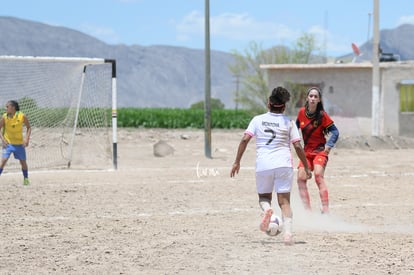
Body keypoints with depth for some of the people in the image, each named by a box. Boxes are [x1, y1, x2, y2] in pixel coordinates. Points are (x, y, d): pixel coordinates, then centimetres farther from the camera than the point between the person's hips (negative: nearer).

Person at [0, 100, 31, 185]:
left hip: (19, 143, 1)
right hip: (8, 143, -1)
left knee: (23, 162, 10)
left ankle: (26, 178, 30)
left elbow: (28, 127, 0)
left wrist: (27, 138, -11)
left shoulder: (22, 116, -13)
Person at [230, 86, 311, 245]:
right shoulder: (288, 123, 4)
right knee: (284, 201, 2)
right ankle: (287, 233, -17)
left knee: (264, 197, 18)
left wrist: (237, 162, 4)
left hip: (263, 165, 0)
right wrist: (306, 168, 10)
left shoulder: (258, 120, 6)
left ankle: (266, 209, -18)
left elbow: (245, 139, -2)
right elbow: (298, 146, 0)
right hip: (284, 165, 0)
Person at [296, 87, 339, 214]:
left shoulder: (322, 115, -10)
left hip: (320, 151, -5)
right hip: (306, 151, 5)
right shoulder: (302, 112, 1)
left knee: (318, 175, -25)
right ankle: (307, 210, -4)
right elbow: (296, 126, 20)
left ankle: (325, 209, -29)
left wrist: (328, 146, -15)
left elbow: (335, 131, -6)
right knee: (301, 178, -9)